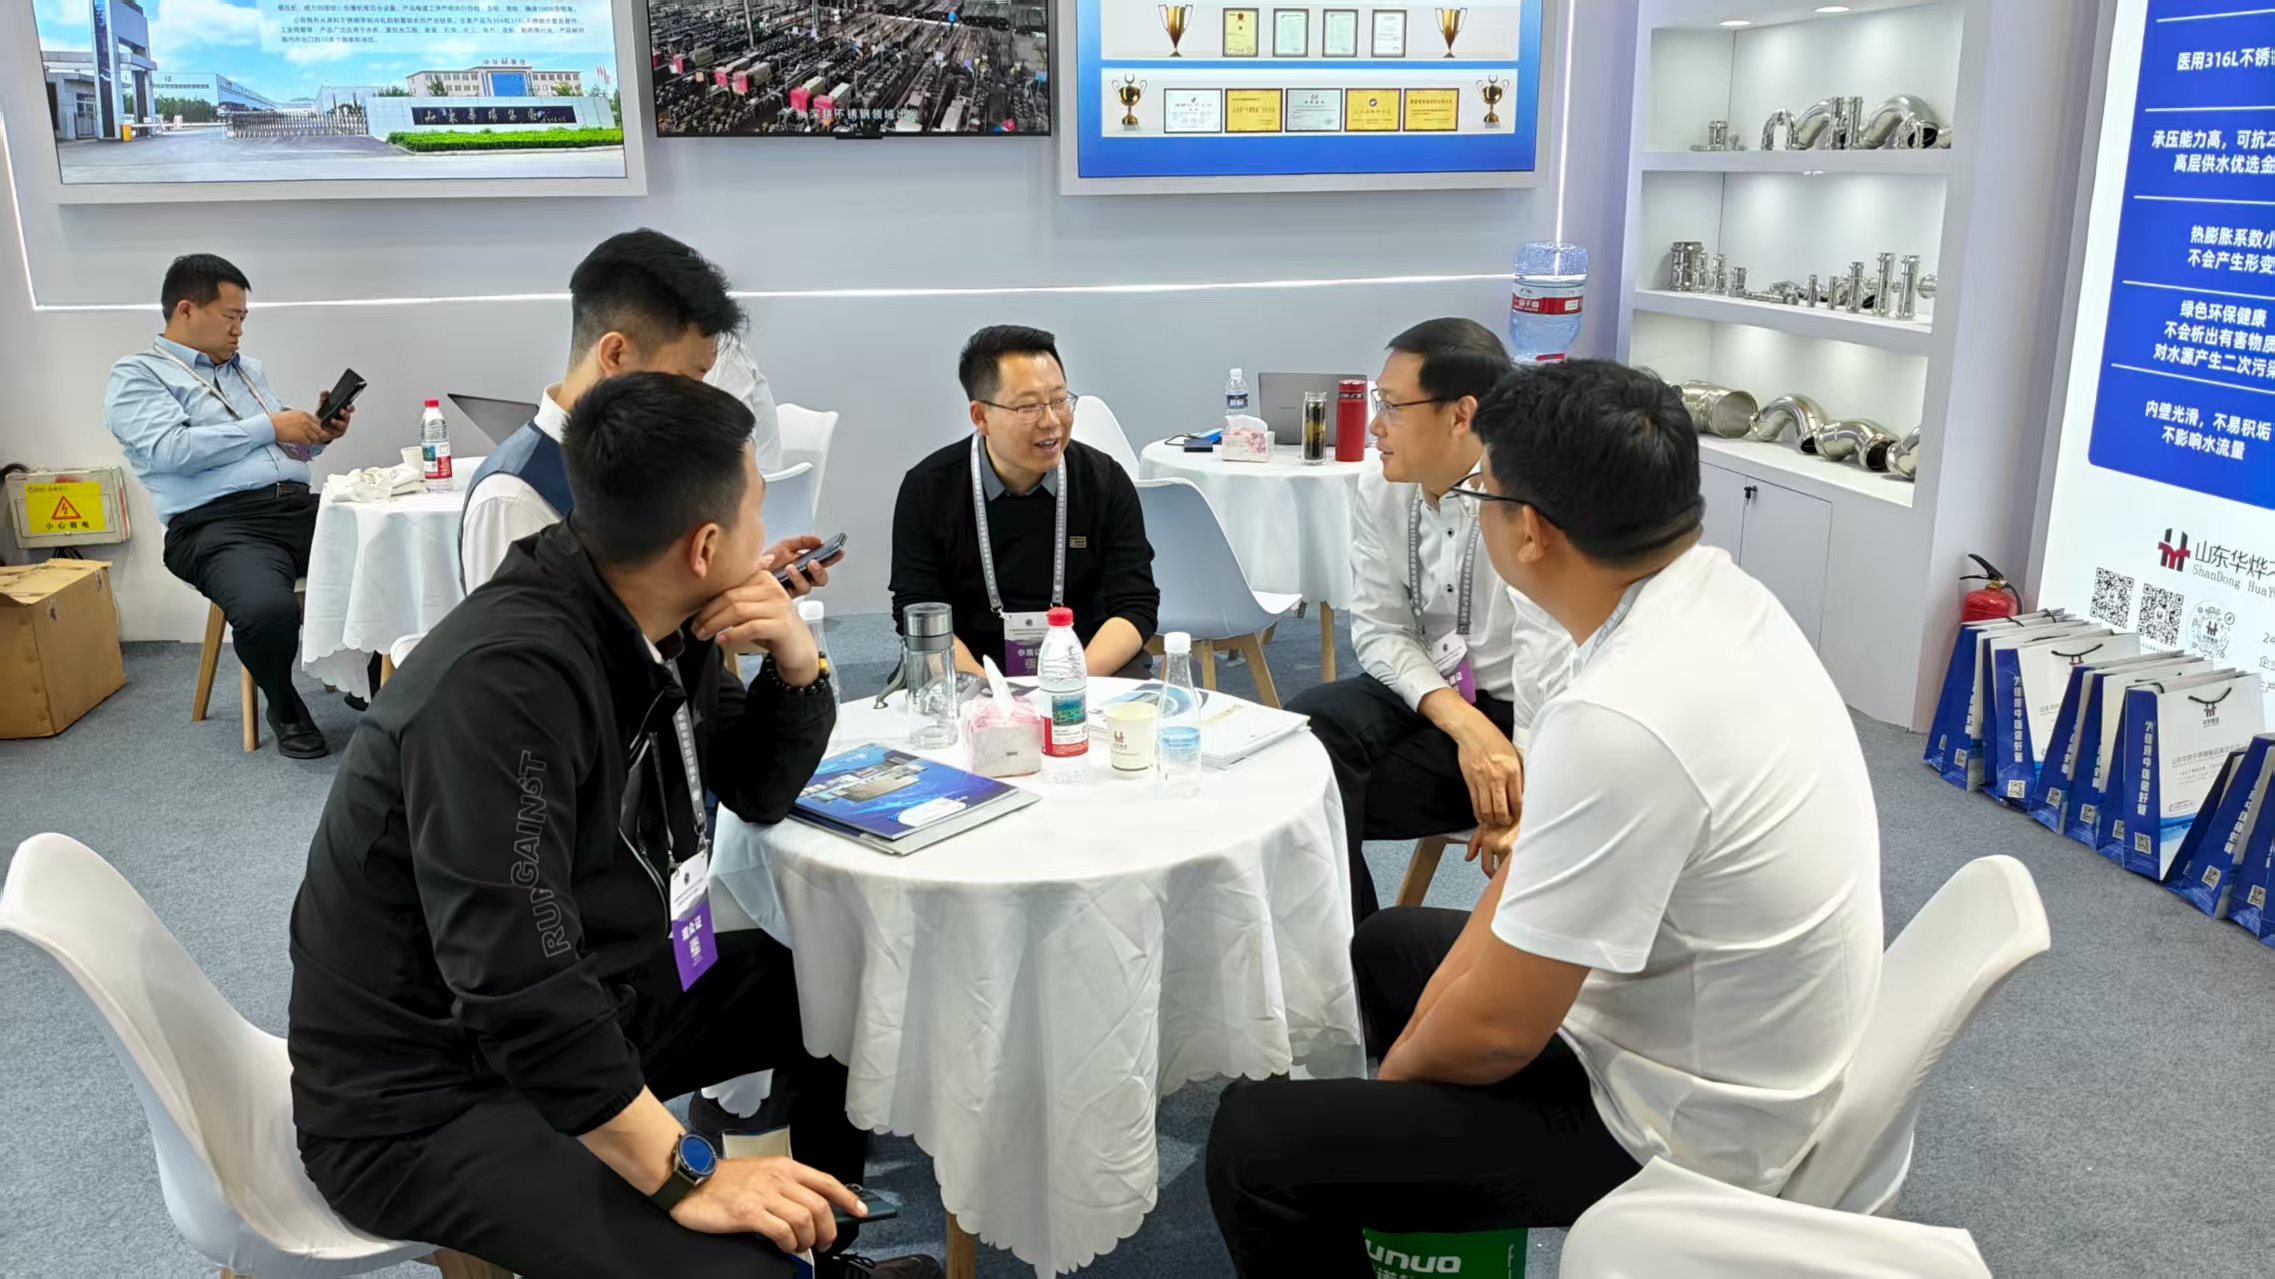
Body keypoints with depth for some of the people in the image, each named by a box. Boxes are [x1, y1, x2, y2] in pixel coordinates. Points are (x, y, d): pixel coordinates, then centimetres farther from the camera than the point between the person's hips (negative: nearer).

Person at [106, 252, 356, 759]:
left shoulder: (247, 368, 26)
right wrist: (269, 427, -10)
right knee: (269, 609, -37)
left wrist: (318, 432, 7)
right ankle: (284, 709, -5)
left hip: (300, 507, 7)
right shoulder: (136, 375, 5)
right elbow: (171, 449, -13)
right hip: (219, 524, -7)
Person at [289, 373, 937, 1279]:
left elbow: (760, 792, 10)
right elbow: (516, 989, -33)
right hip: (433, 1093, -9)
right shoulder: (505, 677, -29)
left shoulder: (659, 626, -2)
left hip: (592, 997, 9)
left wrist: (797, 664, -9)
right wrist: (686, 1176, -31)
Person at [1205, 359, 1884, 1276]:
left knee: (1257, 1140, -10)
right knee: (1388, 948, 25)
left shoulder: (1619, 719, -34)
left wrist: (1399, 1071, -4)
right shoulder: (1717, 597, -6)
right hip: (1732, 1051, 9)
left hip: (1679, 1129, -9)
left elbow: (1498, 1028, -25)